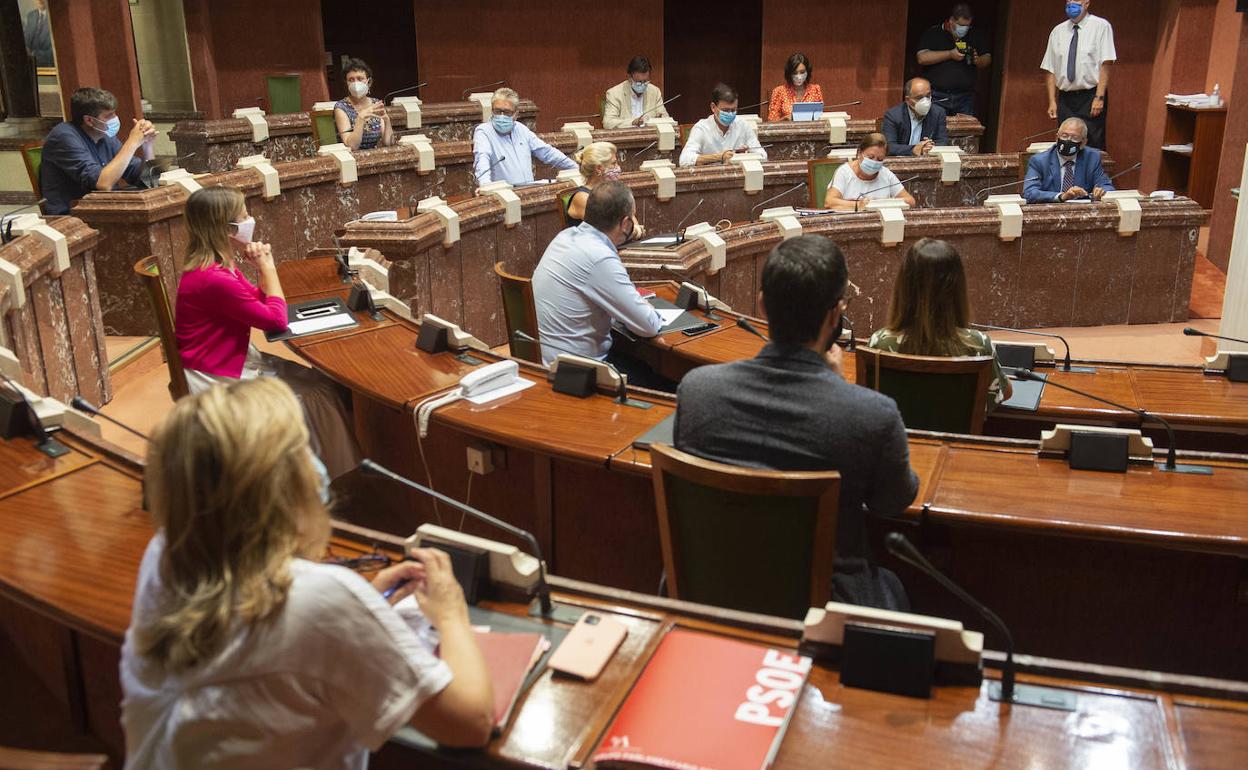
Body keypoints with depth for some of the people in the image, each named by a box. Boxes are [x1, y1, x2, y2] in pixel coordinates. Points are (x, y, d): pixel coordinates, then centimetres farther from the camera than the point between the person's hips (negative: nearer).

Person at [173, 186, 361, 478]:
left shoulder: (220, 265, 3)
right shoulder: (213, 279, -27)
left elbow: (262, 302, 12)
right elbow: (276, 319, -20)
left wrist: (264, 268, -6)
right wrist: (267, 267, -9)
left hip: (238, 360, 10)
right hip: (218, 379, -10)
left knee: (321, 384, 3)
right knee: (314, 397, -8)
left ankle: (345, 474, 11)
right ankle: (340, 479, 8)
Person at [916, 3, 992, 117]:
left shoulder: (977, 35, 10)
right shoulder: (932, 33, -1)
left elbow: (988, 59, 14)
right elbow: (922, 58, -13)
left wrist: (978, 61, -9)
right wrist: (950, 54, -17)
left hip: (965, 98, 3)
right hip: (937, 97, -3)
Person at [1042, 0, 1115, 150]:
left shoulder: (1100, 26, -2)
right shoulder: (1057, 31, 11)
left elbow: (1105, 64, -7)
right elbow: (1050, 70, 10)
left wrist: (1099, 98, -15)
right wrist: (1052, 102, 3)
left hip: (1091, 97, -4)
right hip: (1065, 99, 4)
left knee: (1093, 148, -8)